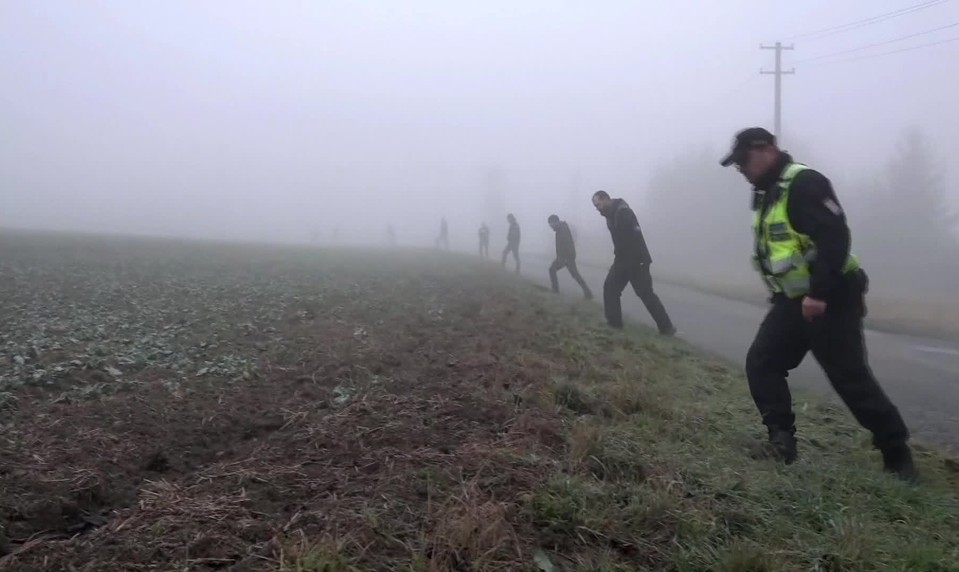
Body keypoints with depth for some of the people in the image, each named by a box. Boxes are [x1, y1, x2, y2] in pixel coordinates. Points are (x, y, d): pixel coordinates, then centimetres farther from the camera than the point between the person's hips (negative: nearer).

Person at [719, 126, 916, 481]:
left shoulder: (804, 183, -16)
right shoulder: (767, 193, 14)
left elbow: (835, 238, -26)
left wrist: (820, 294, -29)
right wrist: (781, 295, 22)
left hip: (830, 300, -9)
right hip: (793, 301, 9)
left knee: (850, 377, -3)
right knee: (760, 363, 2)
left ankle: (896, 452, 13)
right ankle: (781, 437, 7)